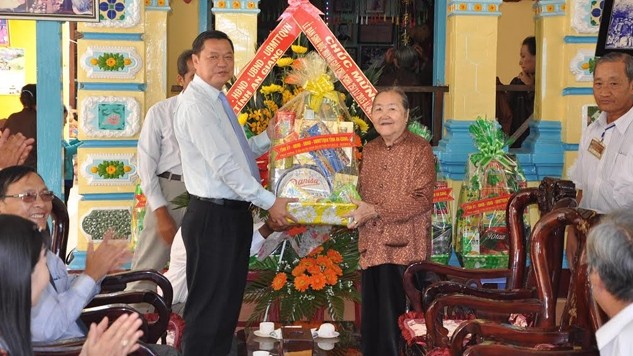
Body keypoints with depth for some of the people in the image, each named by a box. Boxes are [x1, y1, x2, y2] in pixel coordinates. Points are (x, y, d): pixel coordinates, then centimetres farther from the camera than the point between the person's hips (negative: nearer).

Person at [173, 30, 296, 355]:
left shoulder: (219, 101, 14)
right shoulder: (196, 105, -17)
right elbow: (223, 164, -22)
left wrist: (270, 136, 7)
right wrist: (268, 201, -18)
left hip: (233, 213, 10)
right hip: (213, 217, -10)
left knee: (228, 304, 17)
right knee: (208, 307, -2)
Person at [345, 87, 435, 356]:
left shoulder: (420, 149, -5)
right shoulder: (369, 150, 14)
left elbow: (422, 199, -14)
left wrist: (375, 211, -17)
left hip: (405, 249, -6)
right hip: (372, 248, 6)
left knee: (399, 325, -3)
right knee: (372, 326, 10)